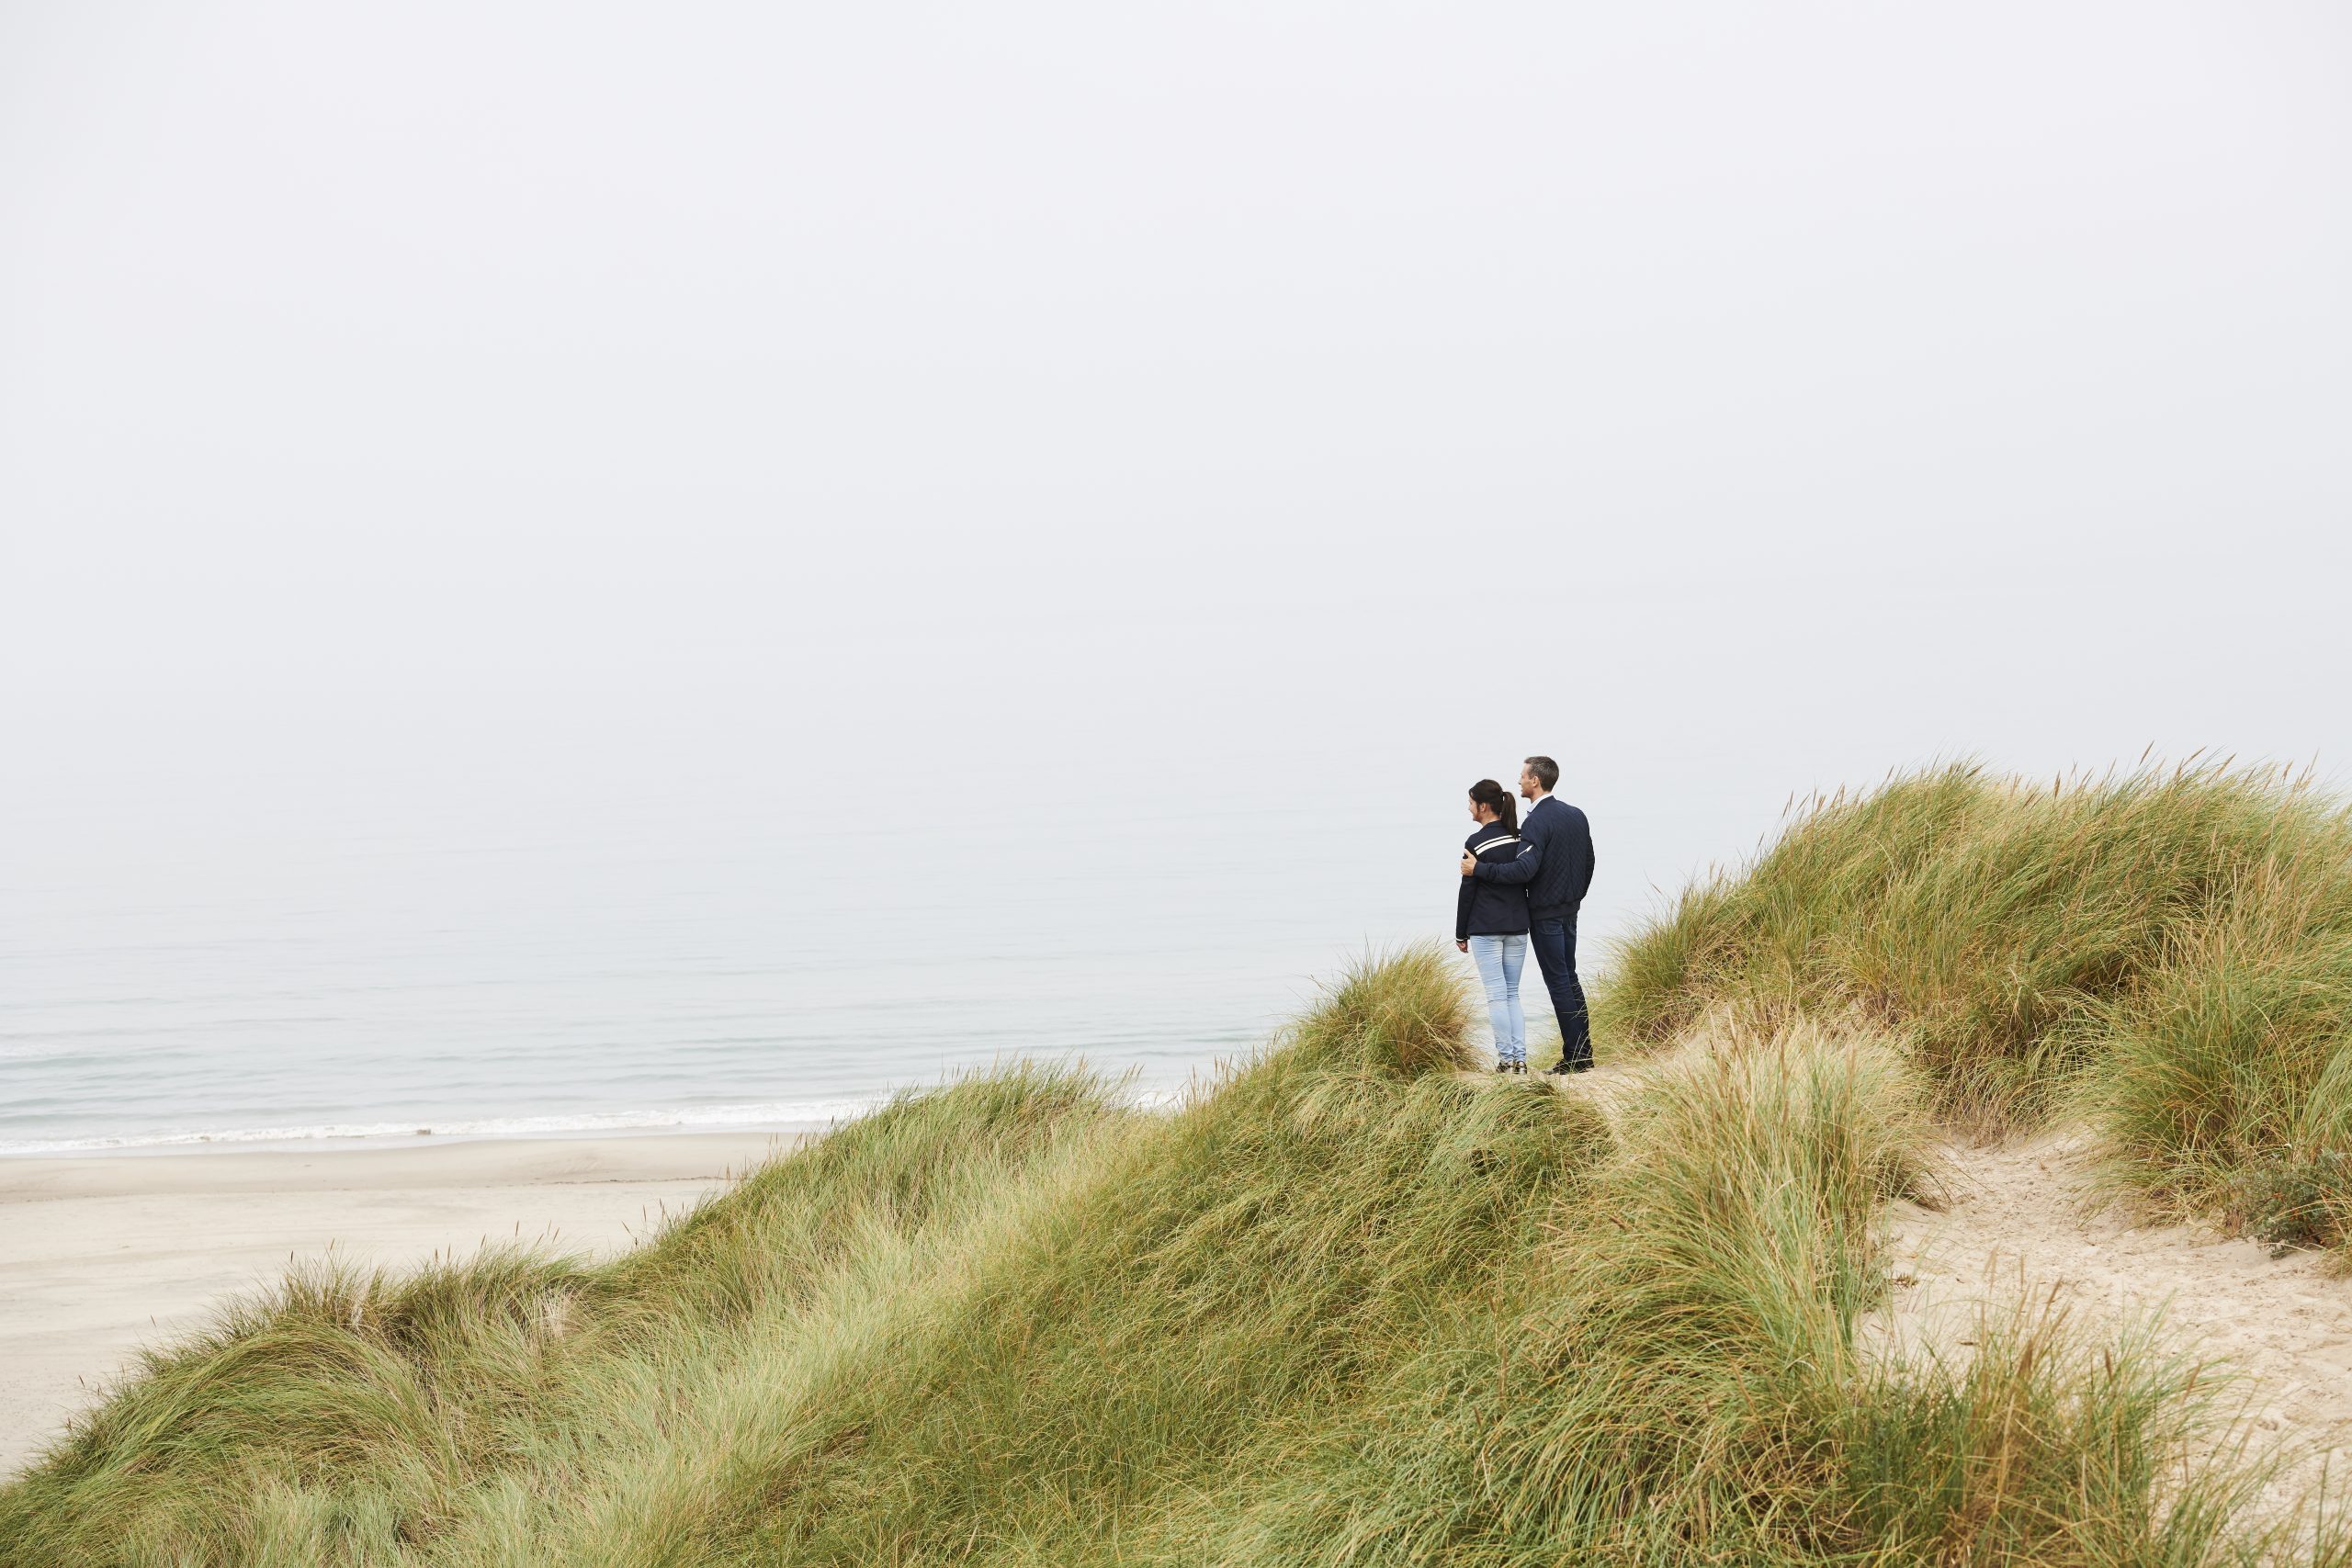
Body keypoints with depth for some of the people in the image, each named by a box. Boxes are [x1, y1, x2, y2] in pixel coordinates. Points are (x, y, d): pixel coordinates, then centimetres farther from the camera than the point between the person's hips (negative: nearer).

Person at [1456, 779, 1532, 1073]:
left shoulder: (1476, 843, -10)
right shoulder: (1520, 839, 5)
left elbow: (1467, 891, -6)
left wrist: (1461, 933, 2)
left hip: (1485, 929, -5)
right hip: (1518, 927, 5)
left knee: (1497, 995, -1)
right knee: (1512, 994, 10)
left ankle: (1506, 1058, -3)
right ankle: (1520, 1058, 4)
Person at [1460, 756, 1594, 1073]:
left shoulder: (1536, 821, -18)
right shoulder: (1576, 815, 9)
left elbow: (1525, 869, -27)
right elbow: (1588, 863, 16)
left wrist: (1479, 869, -20)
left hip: (1544, 913, -8)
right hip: (1569, 910, 8)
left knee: (1558, 982, -4)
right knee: (1570, 979, 14)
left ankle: (1573, 1056, -3)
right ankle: (1583, 1053, 15)